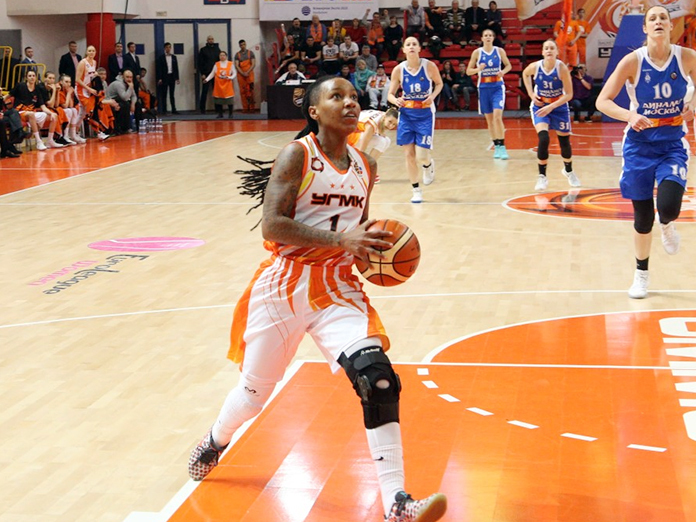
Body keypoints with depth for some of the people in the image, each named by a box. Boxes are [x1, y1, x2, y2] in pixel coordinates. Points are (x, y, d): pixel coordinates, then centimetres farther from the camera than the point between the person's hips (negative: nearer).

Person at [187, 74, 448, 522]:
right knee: (256, 390, 12)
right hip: (285, 284, -3)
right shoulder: (297, 156, -11)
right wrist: (340, 239, -28)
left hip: (337, 287, 4)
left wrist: (374, 249, -2)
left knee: (378, 378, -18)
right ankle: (215, 442, 48)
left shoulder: (366, 166, 6)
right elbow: (273, 225, -20)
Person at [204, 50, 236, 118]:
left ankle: (230, 113, 9)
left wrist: (230, 77, -16)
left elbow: (234, 73, 3)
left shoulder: (230, 64, 1)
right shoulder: (217, 64, 5)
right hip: (219, 85, 2)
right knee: (218, 99, 2)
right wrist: (207, 79, -6)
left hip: (227, 84, -2)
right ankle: (220, 113, 12)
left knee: (229, 100, -3)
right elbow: (212, 74, 6)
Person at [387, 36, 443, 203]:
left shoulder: (429, 66, -11)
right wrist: (396, 100, -23)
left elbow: (439, 83, 7)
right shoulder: (398, 70, -7)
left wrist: (433, 95, -13)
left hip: (425, 114, -2)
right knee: (409, 155, 2)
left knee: (421, 157, -8)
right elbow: (390, 94, 0)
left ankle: (429, 165, 30)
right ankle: (416, 190, 18)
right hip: (406, 114, 2)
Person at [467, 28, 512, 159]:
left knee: (497, 116, -16)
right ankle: (496, 147, 18)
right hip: (484, 88, 2)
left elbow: (508, 66, 12)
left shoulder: (499, 51, 1)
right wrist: (478, 69, -17)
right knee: (489, 119, 6)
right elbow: (468, 71, 3)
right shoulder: (477, 52, 0)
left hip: (497, 87, -1)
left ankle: (502, 147, -12)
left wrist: (503, 72, -10)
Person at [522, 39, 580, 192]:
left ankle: (568, 171, 40)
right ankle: (542, 176, -8)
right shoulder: (535, 67, -18)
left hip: (559, 106, 0)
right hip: (540, 106, 0)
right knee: (543, 139, -21)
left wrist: (551, 107, -29)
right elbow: (525, 74, 8)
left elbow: (569, 95, -21)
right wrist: (531, 93, -3)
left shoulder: (562, 68, -23)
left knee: (564, 141, 12)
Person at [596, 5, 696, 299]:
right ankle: (641, 273, 28)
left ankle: (667, 226, 18)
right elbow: (603, 101, -11)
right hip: (640, 144, 0)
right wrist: (630, 115, -28)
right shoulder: (633, 61, -12)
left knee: (668, 206, -21)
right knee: (643, 217, 6)